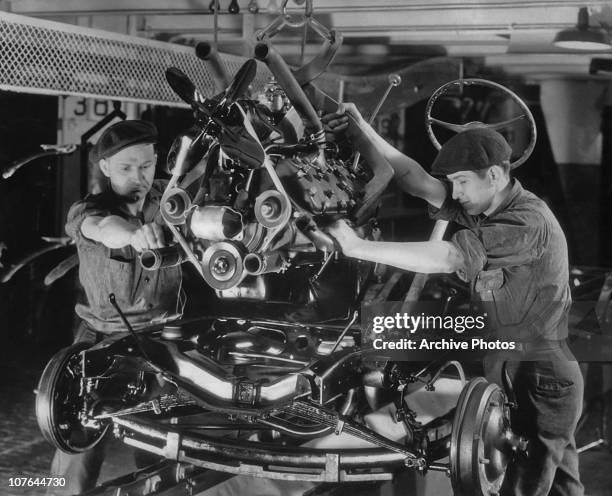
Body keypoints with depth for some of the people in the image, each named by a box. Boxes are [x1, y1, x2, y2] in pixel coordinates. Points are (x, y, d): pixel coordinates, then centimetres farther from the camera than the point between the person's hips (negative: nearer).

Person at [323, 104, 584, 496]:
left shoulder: (529, 222, -23)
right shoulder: (483, 209, 3)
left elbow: (446, 258, -31)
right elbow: (420, 182, -5)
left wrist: (360, 247, -29)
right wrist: (362, 133, -14)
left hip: (541, 379, -9)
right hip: (511, 371, 9)